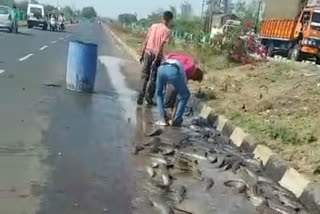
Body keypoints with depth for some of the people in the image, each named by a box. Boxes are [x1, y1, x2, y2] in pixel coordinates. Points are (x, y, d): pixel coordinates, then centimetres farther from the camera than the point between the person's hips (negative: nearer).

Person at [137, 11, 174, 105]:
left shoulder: (153, 26, 9)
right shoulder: (167, 31, -6)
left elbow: (146, 41, 8)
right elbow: (161, 45, -15)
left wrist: (142, 54, 13)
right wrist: (156, 59, -16)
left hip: (147, 53, 4)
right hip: (156, 55, -4)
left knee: (144, 76, 8)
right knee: (154, 78, 9)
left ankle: (141, 96, -4)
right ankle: (149, 97, 13)